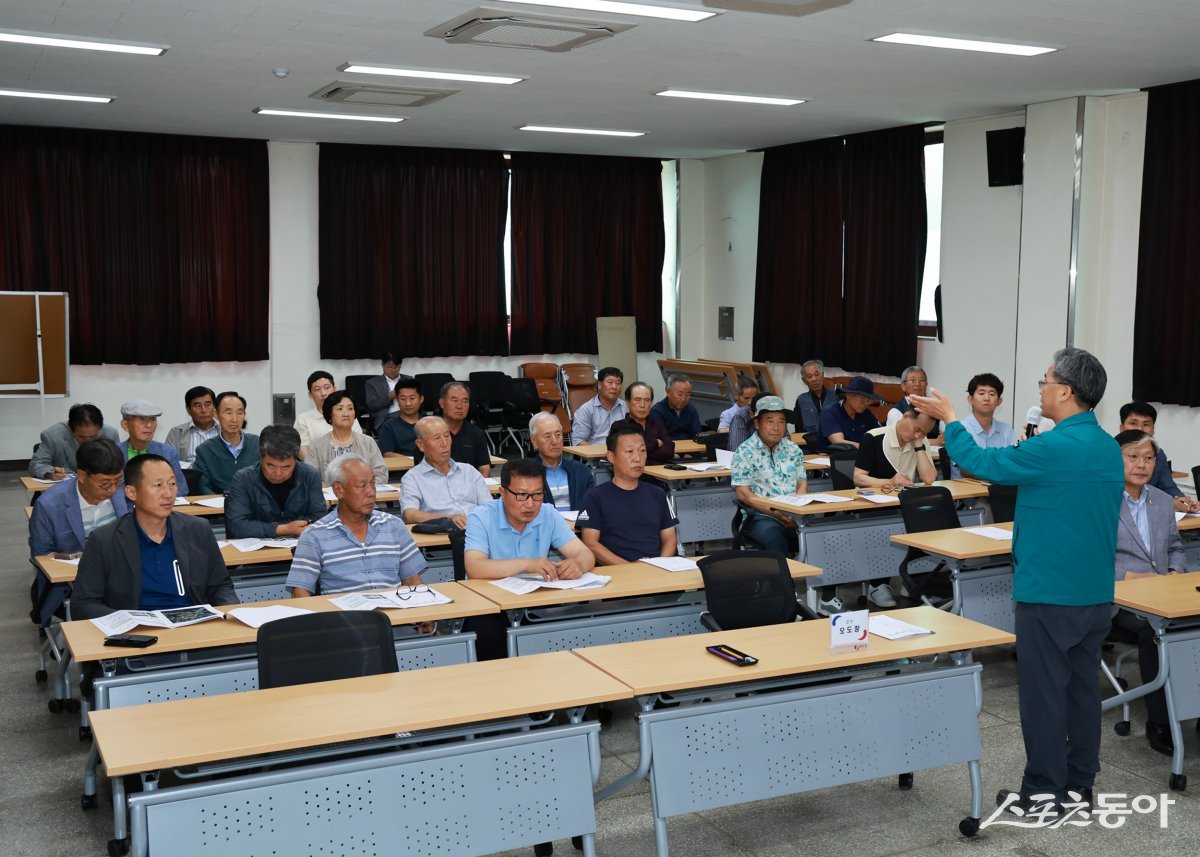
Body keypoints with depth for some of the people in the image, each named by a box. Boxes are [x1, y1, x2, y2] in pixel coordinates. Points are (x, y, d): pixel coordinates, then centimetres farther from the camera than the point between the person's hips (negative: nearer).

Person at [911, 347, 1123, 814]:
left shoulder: (1053, 448, -21)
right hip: (1096, 594, 8)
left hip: (1049, 596, -8)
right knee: (1083, 687, 15)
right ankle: (1080, 784, 25)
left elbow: (982, 462, -10)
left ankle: (1043, 793, 10)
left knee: (1044, 693, 2)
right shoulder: (1109, 448, 6)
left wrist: (950, 420, 4)